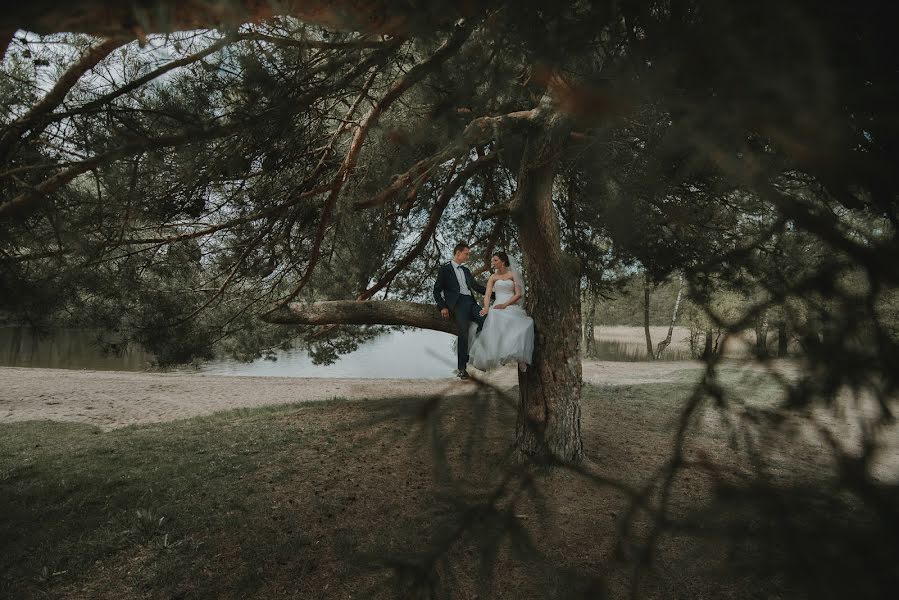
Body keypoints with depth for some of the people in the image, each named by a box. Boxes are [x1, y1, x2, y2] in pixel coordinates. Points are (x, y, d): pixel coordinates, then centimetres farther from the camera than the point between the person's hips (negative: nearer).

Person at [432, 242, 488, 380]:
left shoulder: (466, 270, 27)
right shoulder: (444, 269, 10)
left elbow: (476, 286, 28)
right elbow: (437, 290, 6)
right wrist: (443, 307, -6)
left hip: (470, 302, 6)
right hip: (457, 303, -5)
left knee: (485, 321, -21)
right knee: (463, 332, -18)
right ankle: (461, 368, -10)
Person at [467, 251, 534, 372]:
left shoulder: (513, 275, 12)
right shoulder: (493, 277, 14)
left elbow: (518, 294, 2)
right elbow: (487, 294, 1)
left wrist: (505, 304, -13)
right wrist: (486, 308, -20)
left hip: (512, 306, 0)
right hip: (498, 308, 0)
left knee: (525, 324, -31)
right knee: (494, 325, -34)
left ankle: (520, 358, -27)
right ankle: (488, 360, -33)